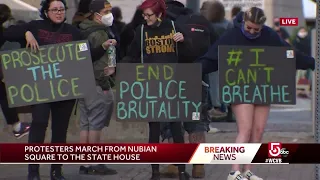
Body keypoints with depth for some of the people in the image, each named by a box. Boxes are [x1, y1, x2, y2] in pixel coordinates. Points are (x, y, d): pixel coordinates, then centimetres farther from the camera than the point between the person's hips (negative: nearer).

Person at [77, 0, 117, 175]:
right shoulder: (99, 34, -13)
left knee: (85, 124, 10)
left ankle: (84, 163, 14)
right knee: (95, 124, -4)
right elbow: (99, 62, -19)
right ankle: (95, 164, -1)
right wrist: (104, 83, -15)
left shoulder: (83, 31, 15)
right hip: (97, 85, -9)